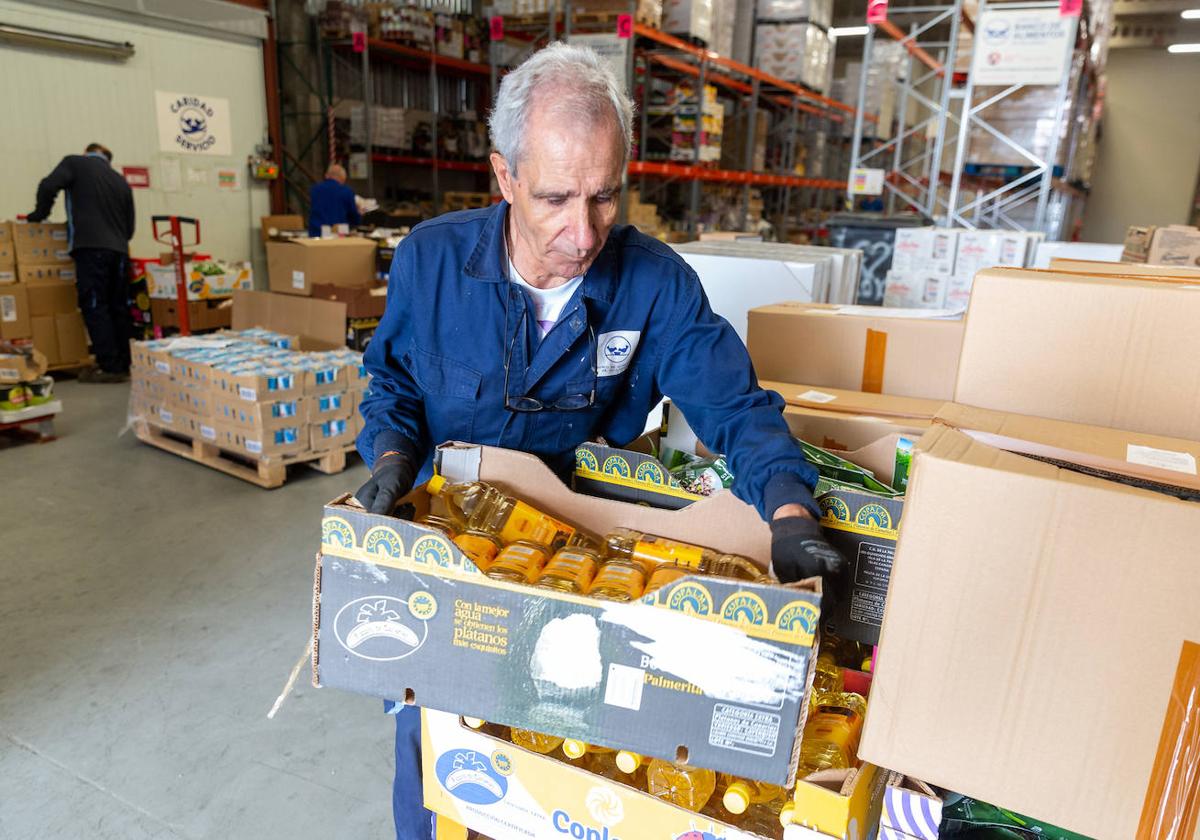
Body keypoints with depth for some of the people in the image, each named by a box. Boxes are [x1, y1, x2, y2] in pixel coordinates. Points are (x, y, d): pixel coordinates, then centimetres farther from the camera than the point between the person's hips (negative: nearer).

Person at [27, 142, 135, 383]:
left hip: (91, 247, -5)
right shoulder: (121, 181, 23)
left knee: (95, 307, -5)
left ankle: (110, 367, -10)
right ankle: (123, 365, 8)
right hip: (119, 250, 5)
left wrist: (39, 215, 11)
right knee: (118, 308, 8)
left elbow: (49, 186, -5)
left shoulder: (75, 163, 10)